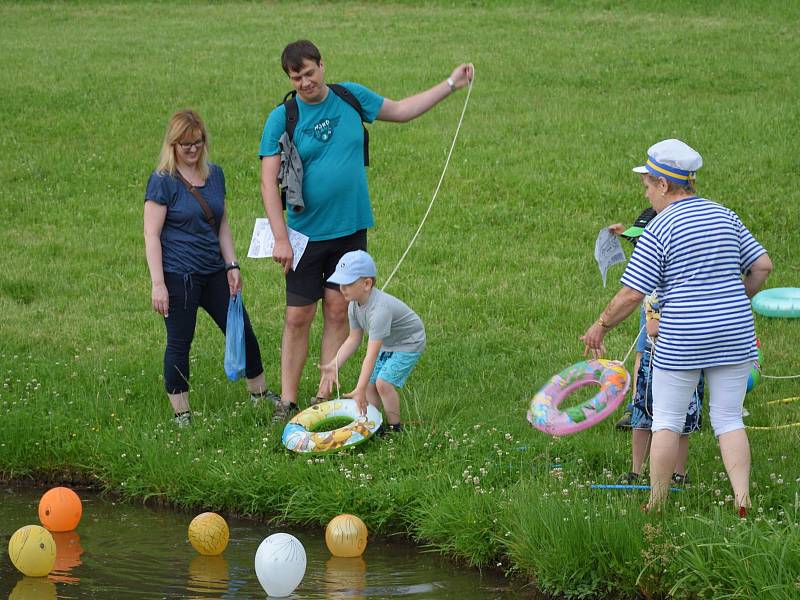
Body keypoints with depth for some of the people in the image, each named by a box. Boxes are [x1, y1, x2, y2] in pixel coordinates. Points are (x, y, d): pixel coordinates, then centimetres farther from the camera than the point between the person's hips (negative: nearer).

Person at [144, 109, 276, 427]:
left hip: (214, 272, 6)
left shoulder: (214, 175, 9)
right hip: (179, 276, -6)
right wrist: (158, 283, -17)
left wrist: (232, 265, 9)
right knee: (179, 343, 1)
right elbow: (152, 235, -12)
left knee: (243, 333, 10)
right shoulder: (163, 181, -10)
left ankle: (260, 395, 27)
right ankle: (181, 415, 9)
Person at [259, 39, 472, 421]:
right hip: (307, 233, -3)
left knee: (338, 312, 4)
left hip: (350, 230, 3)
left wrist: (451, 85, 15)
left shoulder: (351, 97, 4)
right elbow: (268, 182, -10)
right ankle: (287, 402, 3)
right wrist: (280, 239, -16)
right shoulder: (281, 119, -7)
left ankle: (323, 397, 11)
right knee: (297, 318, -3)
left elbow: (401, 111, 19)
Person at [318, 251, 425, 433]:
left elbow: (372, 354, -40)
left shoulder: (379, 309, -38)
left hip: (409, 343, -8)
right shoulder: (354, 305, -10)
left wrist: (359, 390, -41)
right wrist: (333, 366, -10)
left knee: (383, 382, -19)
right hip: (386, 344, 9)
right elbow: (354, 339, 1)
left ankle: (395, 427, -4)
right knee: (370, 384, -1)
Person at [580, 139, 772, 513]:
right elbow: (762, 266, 9)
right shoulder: (725, 216, 7)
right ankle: (743, 501, 0)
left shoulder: (658, 230, -10)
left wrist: (599, 327, 2)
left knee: (667, 422, 8)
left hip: (681, 341, -5)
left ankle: (656, 504, 12)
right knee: (729, 420, 10)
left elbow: (631, 295, -11)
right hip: (733, 335, 5)